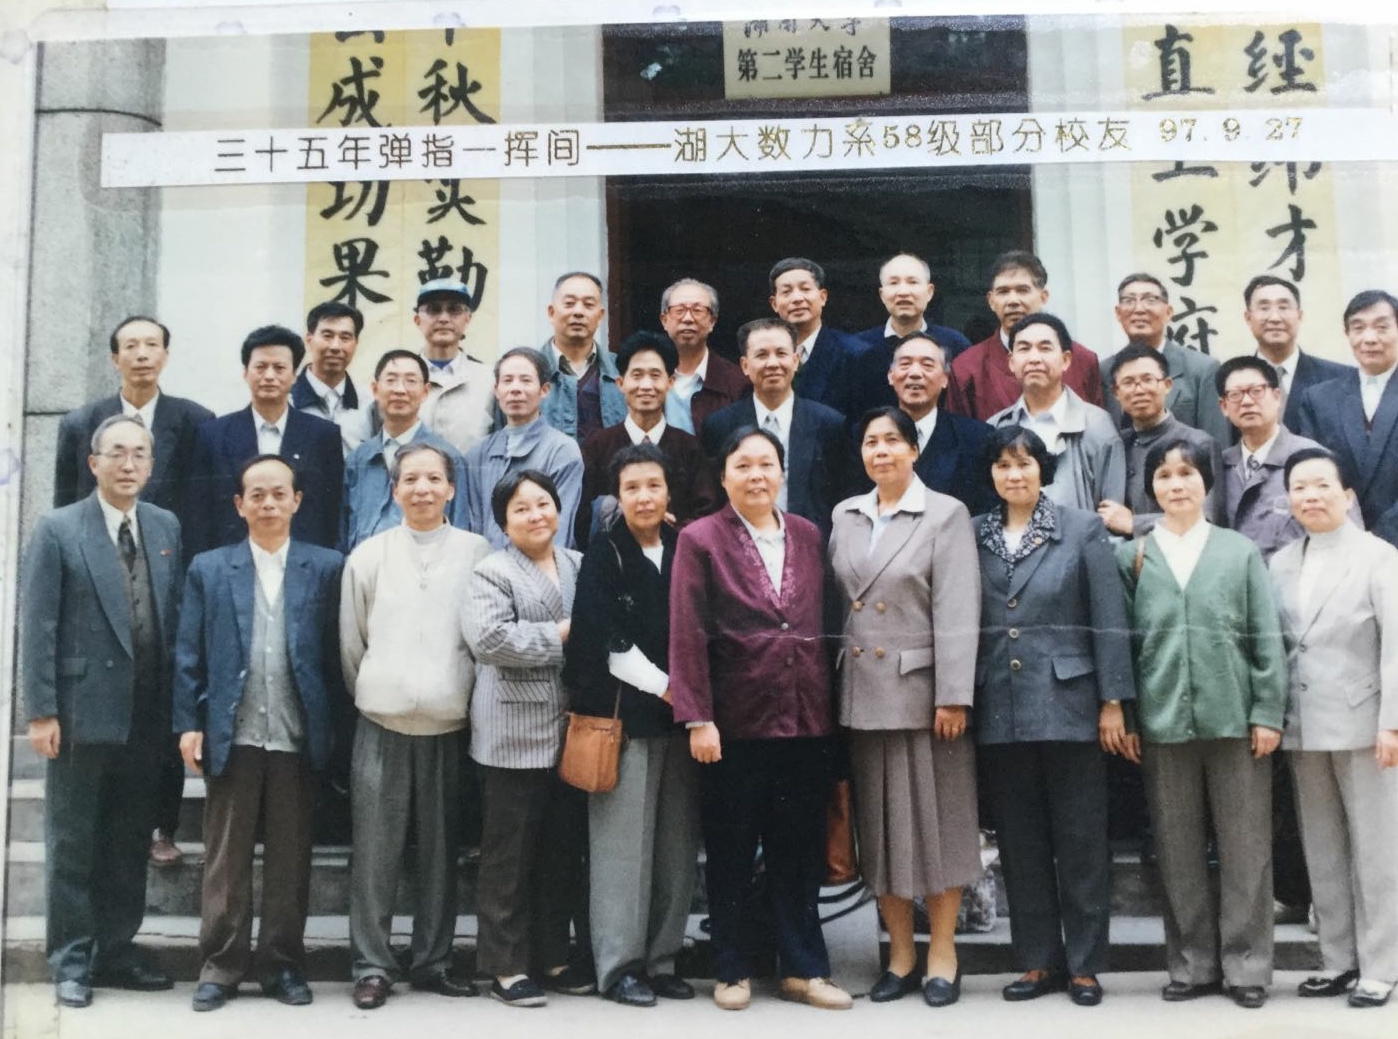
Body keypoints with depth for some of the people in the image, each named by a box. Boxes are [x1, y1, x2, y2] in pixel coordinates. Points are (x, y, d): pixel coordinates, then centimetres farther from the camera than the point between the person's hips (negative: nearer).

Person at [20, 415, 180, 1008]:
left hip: (146, 715, 4)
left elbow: (176, 618, 7)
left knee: (131, 843, 12)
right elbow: (37, 627, -7)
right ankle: (71, 963, 17)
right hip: (83, 713, -4)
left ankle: (116, 951, 25)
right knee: (72, 845, 6)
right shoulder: (57, 531, -4)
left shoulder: (166, 528, 7)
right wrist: (41, 712, -12)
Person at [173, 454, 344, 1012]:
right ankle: (220, 966, 15)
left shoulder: (326, 567, 5)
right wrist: (189, 724, -2)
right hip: (231, 735, 0)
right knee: (225, 857, 6)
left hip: (299, 737, 0)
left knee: (290, 857, 7)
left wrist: (335, 726, -1)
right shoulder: (208, 568, 8)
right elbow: (189, 655, 5)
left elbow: (337, 651, 3)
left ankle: (283, 964, 18)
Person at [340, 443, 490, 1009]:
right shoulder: (368, 555, 2)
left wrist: (463, 694, 7)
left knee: (440, 850, 8)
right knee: (376, 849, 2)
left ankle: (433, 960, 20)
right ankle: (372, 965, 12)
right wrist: (373, 694, 11)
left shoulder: (477, 552, 0)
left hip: (448, 726, 0)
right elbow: (351, 642, 9)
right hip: (381, 725, 0)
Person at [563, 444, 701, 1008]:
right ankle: (619, 965, 5)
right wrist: (665, 687, -8)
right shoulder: (604, 555, -1)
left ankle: (661, 959, 14)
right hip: (625, 713, -4)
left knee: (677, 843, 5)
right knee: (624, 842, -3)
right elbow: (607, 641, -7)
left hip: (681, 713, 4)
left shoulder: (684, 550, 11)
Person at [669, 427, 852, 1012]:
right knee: (730, 852, 8)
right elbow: (687, 636, -9)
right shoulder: (700, 540, -3)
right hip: (735, 721, -3)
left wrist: (829, 707, 6)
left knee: (800, 851, 10)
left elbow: (823, 626, 10)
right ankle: (732, 971, 21)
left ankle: (803, 969, 21)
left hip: (806, 721, 3)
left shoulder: (809, 537, 9)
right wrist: (697, 719, -15)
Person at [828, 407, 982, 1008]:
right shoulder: (845, 516, 11)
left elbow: (956, 611, -11)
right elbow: (836, 604, 11)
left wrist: (953, 696, -16)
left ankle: (943, 956, 15)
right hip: (863, 693, 5)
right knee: (879, 824, 9)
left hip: (923, 689, -4)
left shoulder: (945, 514, -4)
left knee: (936, 820, 3)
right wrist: (833, 684, 6)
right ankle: (900, 956, 21)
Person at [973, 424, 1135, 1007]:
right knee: (1020, 842, 8)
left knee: (1081, 839, 3)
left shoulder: (1082, 529, 0)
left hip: (1069, 703, -3)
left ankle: (1084, 965, 13)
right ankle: (1038, 962, 19)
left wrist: (1113, 701, -7)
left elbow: (1109, 620, -3)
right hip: (1000, 710, 3)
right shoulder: (975, 536, 8)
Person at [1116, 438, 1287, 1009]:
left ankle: (1245, 965, 13)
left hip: (1234, 719, -1)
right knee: (1178, 851, 7)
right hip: (1163, 722, 1)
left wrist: (1268, 713, -3)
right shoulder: (1131, 556, 8)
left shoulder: (1241, 551, 7)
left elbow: (1267, 639, 4)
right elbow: (1121, 640, 5)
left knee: (1245, 848, 3)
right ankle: (1192, 965, 17)